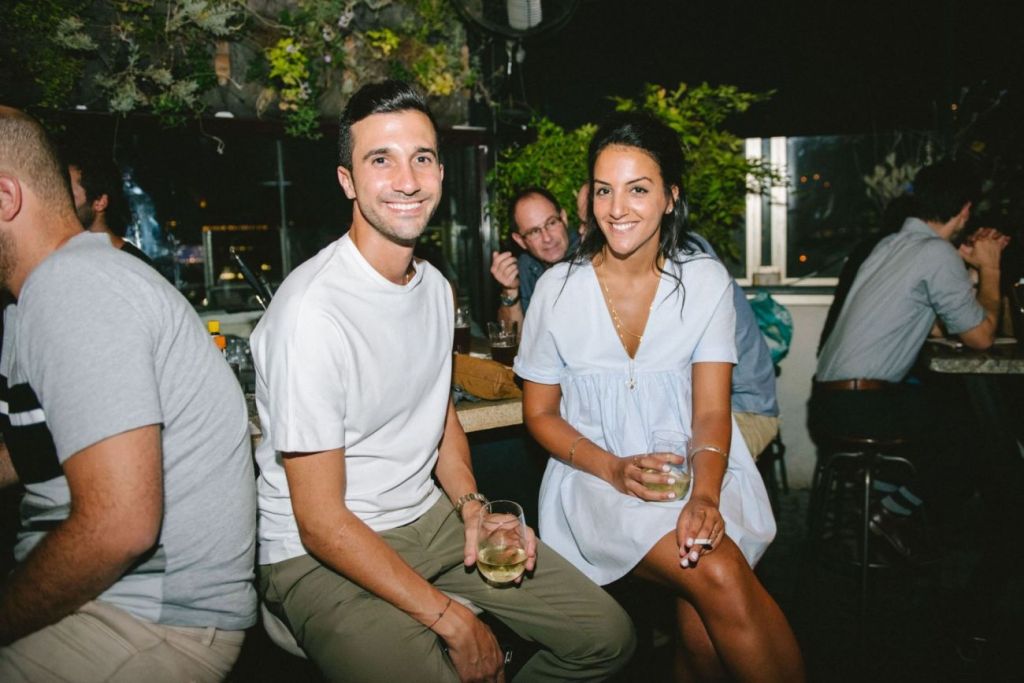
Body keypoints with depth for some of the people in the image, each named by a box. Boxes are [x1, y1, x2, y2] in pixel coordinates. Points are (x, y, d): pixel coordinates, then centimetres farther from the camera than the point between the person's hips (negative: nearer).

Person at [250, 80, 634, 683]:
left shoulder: (437, 287, 4)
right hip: (322, 558, -7)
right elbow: (321, 521, -21)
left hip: (430, 520, 7)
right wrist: (452, 621, -18)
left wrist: (473, 506, -2)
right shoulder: (312, 311, -23)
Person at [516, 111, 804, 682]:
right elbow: (541, 414, 3)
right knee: (718, 574, -27)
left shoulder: (705, 280, -1)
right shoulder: (559, 288, -3)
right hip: (598, 479, -1)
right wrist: (614, 469, -14)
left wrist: (705, 495, -25)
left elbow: (712, 411, -5)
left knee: (703, 617, -27)